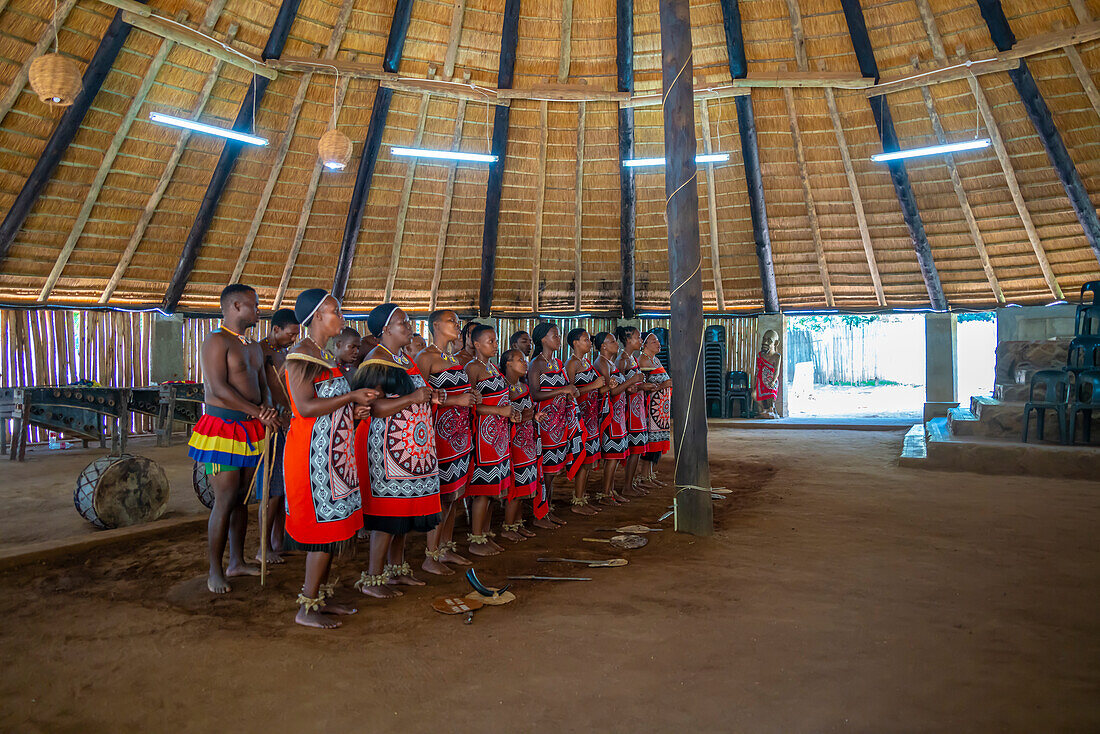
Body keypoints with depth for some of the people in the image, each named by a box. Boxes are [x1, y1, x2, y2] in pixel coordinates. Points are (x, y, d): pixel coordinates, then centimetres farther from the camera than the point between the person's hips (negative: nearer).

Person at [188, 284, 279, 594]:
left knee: (242, 498, 13)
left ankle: (237, 562, 24)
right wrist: (259, 412, -16)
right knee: (225, 502, -6)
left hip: (250, 430, 8)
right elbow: (219, 388, -18)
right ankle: (215, 571, 5)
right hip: (223, 429, -8)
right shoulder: (216, 341, -10)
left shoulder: (253, 347, 18)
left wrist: (268, 408, -6)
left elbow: (263, 386, 17)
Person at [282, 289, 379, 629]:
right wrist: (351, 397, -15)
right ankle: (307, 608, 5)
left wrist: (354, 409, 5)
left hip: (333, 451, 10)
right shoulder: (303, 354, -13)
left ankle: (321, 597, 23)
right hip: (314, 453, -10)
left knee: (332, 525, 12)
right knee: (324, 527, -5)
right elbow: (306, 407, -22)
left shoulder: (325, 355, 17)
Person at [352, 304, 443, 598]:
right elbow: (374, 407, -21)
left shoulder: (404, 358, 18)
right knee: (388, 510, -7)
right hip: (388, 446, -9)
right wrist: (412, 398, -22)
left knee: (404, 508, 12)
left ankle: (396, 569, 24)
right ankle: (372, 579, 2)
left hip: (411, 446, 9)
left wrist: (429, 397, 12)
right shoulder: (377, 361, -11)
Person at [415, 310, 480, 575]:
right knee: (442, 497, -6)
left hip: (459, 432, 9)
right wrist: (455, 400, -20)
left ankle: (446, 548, 25)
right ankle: (430, 557, 5)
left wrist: (471, 396, 5)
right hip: (440, 431, -9)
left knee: (455, 494, 13)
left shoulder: (453, 357, 18)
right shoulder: (426, 357, -9)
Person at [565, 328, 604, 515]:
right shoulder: (572, 363, -11)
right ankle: (577, 503, 1)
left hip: (591, 415, 9)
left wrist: (605, 385, 8)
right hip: (579, 415, -9)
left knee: (588, 460, 11)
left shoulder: (586, 362, 17)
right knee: (584, 460, -7)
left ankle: (583, 499, 18)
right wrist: (593, 386, -19)